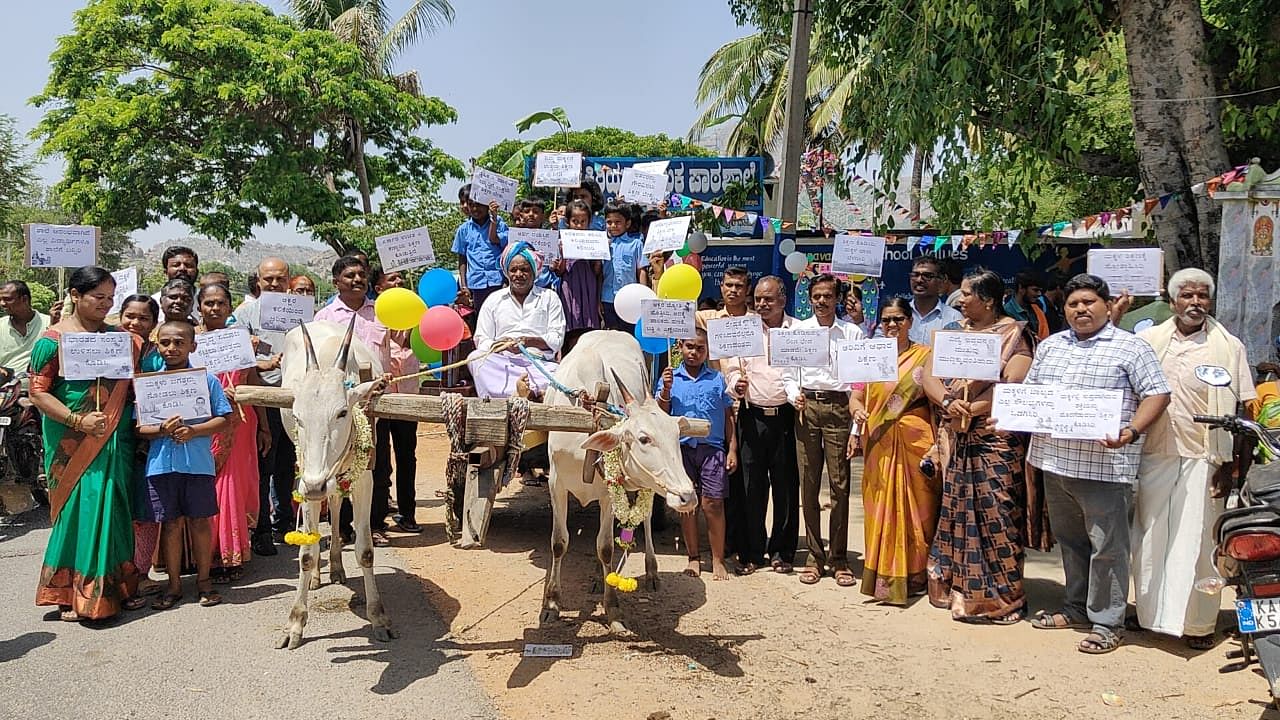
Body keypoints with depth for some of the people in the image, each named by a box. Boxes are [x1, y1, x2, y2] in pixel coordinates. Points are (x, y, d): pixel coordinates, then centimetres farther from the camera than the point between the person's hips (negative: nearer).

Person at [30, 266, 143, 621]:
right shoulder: (54, 338, -5)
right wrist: (77, 420, -20)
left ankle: (116, 586, 21)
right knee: (77, 510, -2)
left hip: (115, 441, 5)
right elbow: (38, 393, -8)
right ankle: (70, 594, 10)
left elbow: (131, 385, 16)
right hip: (73, 444, -4)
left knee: (114, 510, 9)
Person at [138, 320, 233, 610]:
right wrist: (163, 430, -17)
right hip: (161, 464, 1)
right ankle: (174, 585, 20)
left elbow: (224, 419, -1)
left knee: (199, 520, 7)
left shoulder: (207, 379, 1)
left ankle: (204, 580, 21)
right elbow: (139, 428, 3)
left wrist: (194, 430, -15)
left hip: (198, 463, -1)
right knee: (170, 523, 8)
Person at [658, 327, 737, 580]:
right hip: (681, 446, 1)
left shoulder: (718, 379, 7)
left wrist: (732, 449, 3)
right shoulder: (670, 378, 8)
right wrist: (666, 390, -11)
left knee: (713, 503, -5)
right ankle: (694, 557, 19)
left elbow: (728, 417, 9)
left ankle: (718, 560, 5)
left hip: (712, 447, -1)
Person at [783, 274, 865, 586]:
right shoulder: (797, 331, 11)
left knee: (839, 484, -1)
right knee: (808, 483, 3)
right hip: (806, 407, 2)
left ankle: (839, 558, 8)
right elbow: (789, 374, 12)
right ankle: (814, 555, 13)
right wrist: (795, 396, -8)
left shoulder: (852, 333, 7)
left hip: (839, 407, -1)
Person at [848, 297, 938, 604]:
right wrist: (857, 411, -15)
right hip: (879, 445, 2)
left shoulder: (925, 356, 1)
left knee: (914, 507, 4)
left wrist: (938, 443, -10)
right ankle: (883, 576, 14)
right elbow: (855, 396, 8)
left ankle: (914, 576, 17)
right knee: (881, 508, 4)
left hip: (915, 441, -2)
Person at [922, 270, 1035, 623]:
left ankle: (996, 596, 7)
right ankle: (956, 588, 20)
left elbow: (1013, 385, -16)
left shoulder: (1013, 335, -3)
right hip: (955, 439, 6)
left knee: (993, 516, -3)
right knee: (955, 511, 10)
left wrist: (972, 408, -18)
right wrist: (948, 402, -13)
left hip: (994, 440, -6)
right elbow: (929, 375, 5)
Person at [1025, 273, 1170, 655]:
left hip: (1105, 464, -6)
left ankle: (1106, 622, 10)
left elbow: (1157, 394, -7)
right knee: (1069, 540, 17)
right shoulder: (1050, 346, 15)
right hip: (1055, 461, 6)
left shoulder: (1131, 347, -2)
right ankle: (1076, 608, 31)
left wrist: (1131, 431, -21)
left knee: (1106, 546, -1)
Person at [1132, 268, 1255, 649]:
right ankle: (1150, 612, 24)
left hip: (1201, 460, -2)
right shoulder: (1147, 340, 6)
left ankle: (1198, 622, 15)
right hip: (1153, 456, 2)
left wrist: (1229, 465, -5)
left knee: (1196, 542, 2)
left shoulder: (1228, 347, 1)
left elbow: (1241, 413, 0)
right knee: (1149, 538, 9)